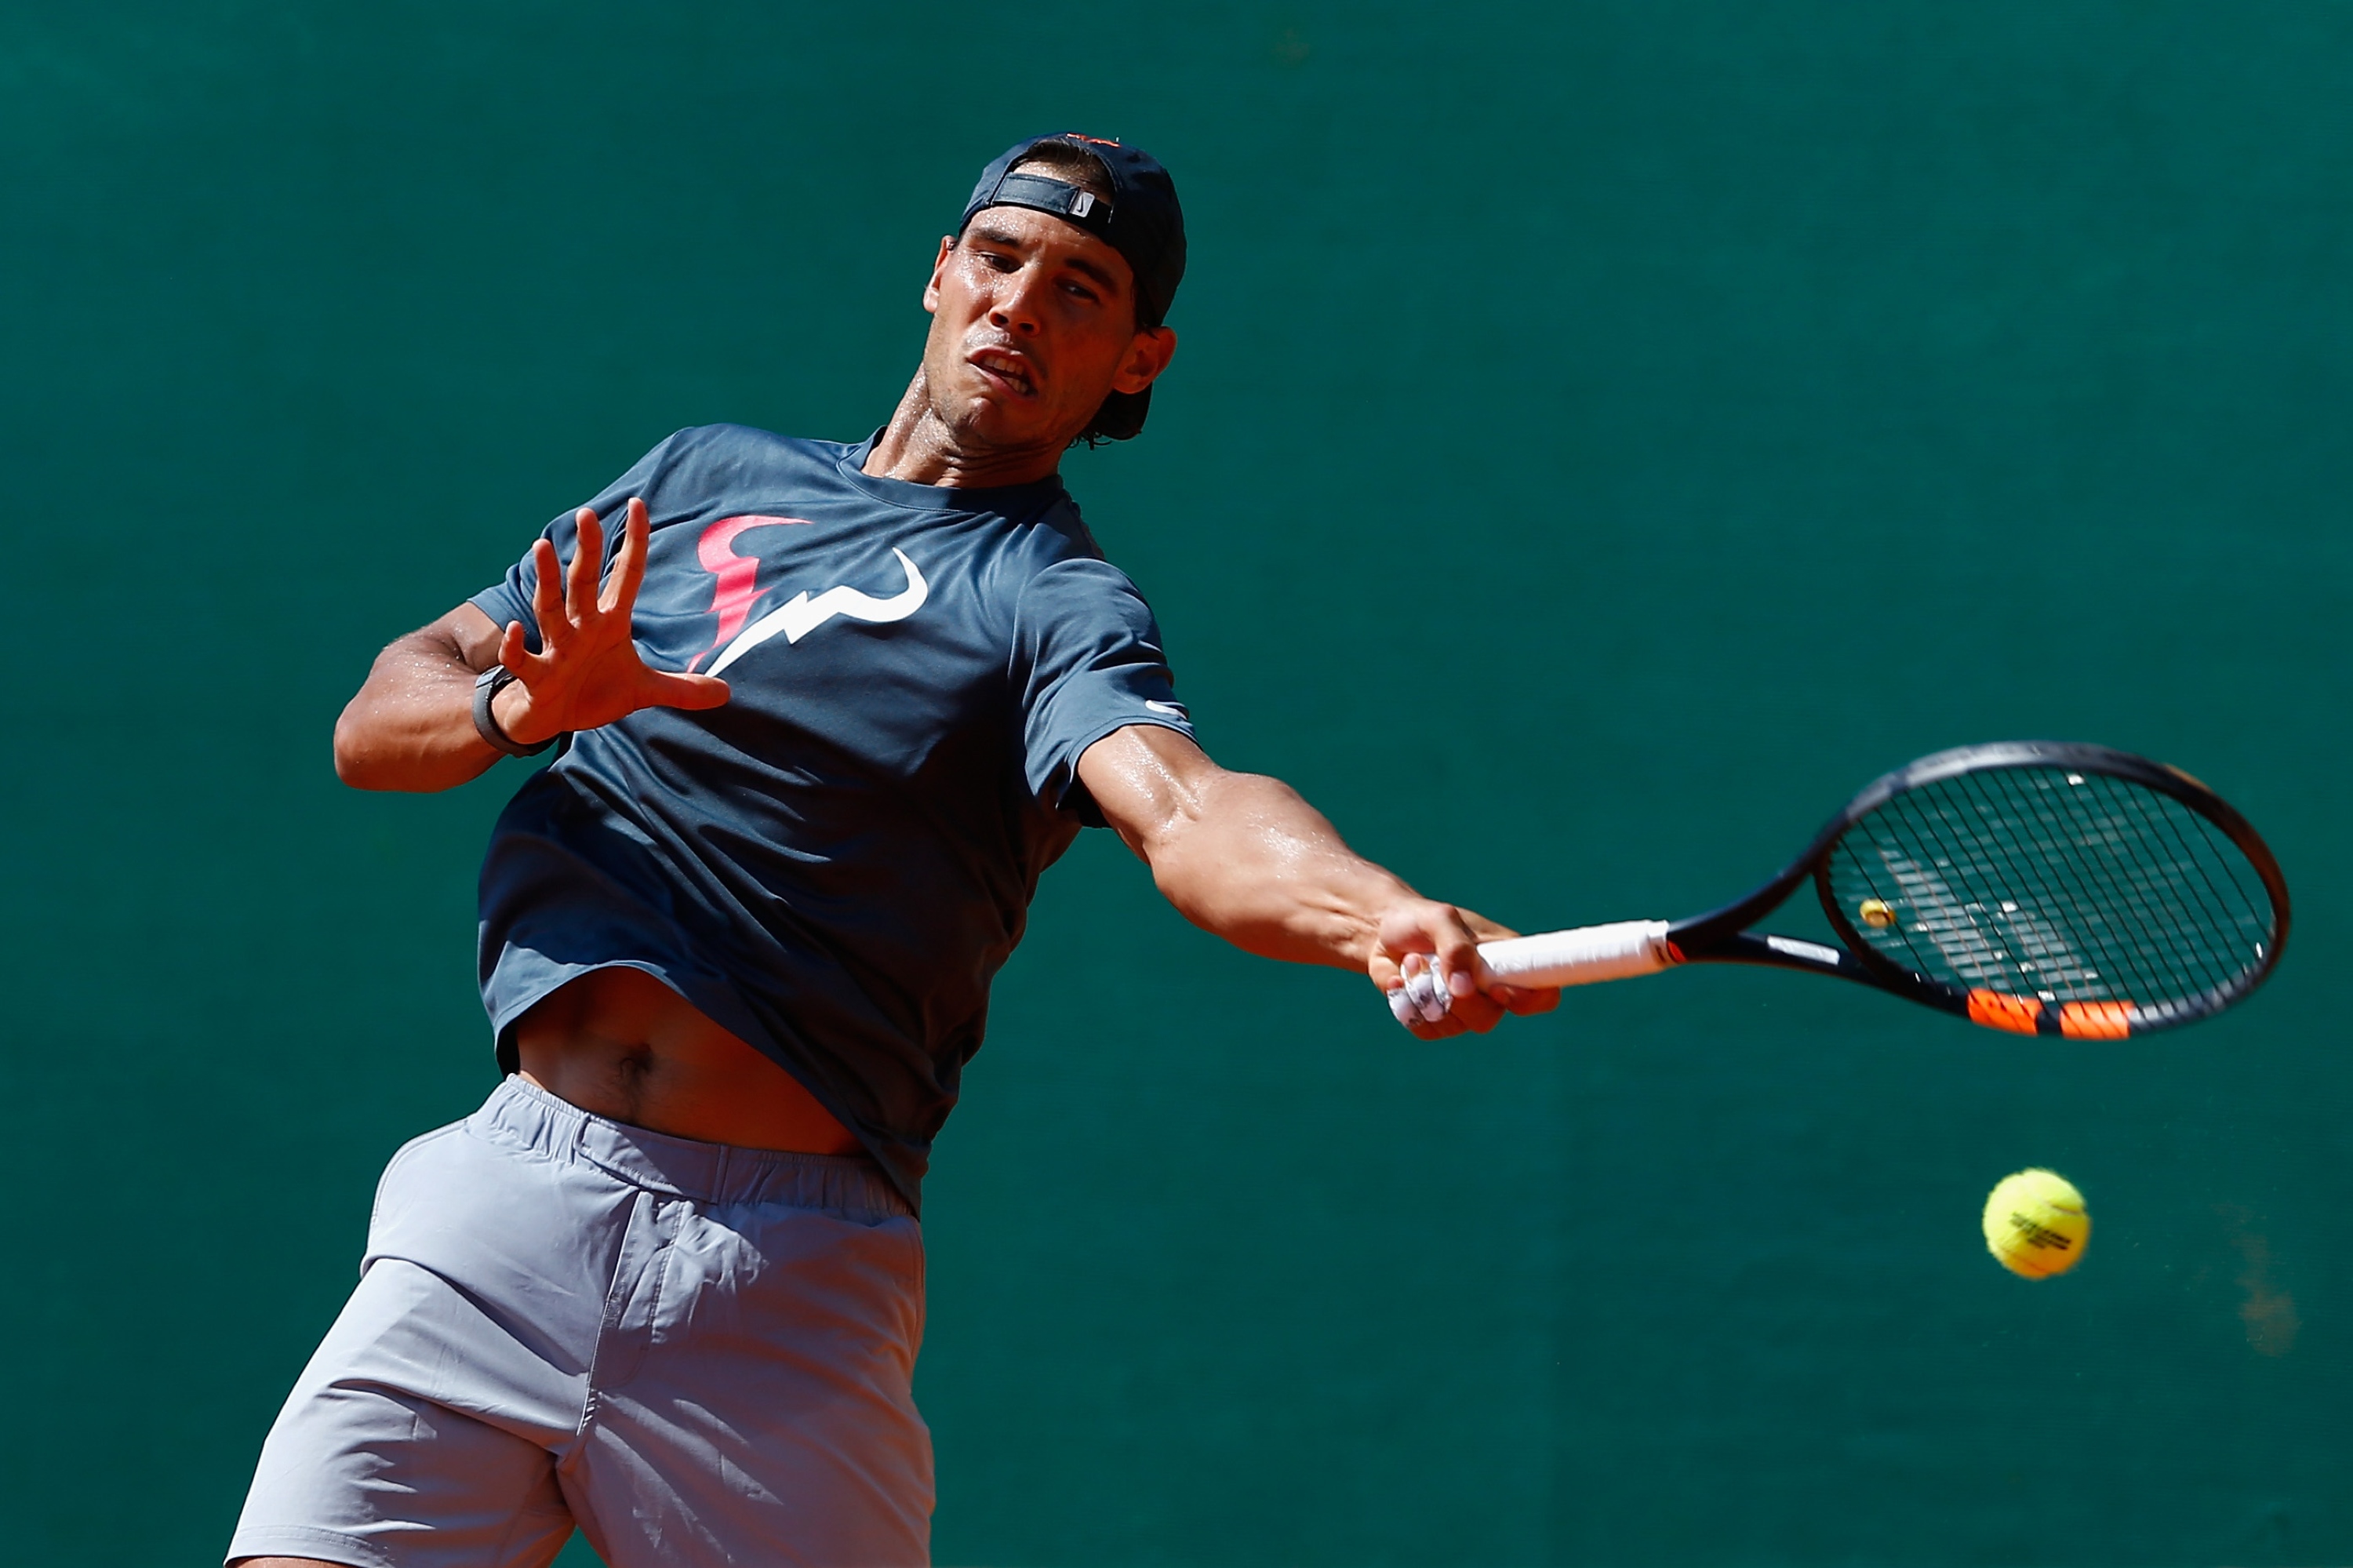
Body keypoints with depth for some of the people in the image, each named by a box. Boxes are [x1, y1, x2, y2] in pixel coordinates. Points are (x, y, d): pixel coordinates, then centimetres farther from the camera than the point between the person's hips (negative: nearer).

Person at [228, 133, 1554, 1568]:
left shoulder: (1059, 606, 0)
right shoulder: (708, 475, 16)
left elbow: (1188, 815, -22)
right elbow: (376, 723, 15)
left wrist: (1382, 916, -44)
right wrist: (522, 707, -9)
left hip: (789, 1284, -3)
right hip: (512, 1196, 3)